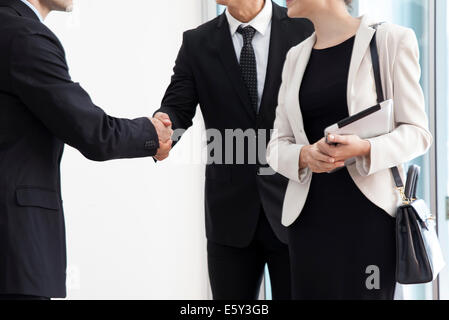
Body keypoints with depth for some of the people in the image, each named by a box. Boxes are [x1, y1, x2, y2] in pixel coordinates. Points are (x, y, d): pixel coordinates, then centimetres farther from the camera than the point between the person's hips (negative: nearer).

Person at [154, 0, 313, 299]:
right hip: (231, 209, 2)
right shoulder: (197, 43, 5)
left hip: (294, 204, -2)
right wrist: (163, 124, -26)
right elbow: (178, 107, -3)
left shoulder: (305, 29, -1)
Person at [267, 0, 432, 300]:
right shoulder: (296, 57, 14)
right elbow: (278, 145, 12)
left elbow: (417, 132, -2)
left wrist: (365, 148, -21)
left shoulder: (392, 40, -1)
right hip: (309, 215, 4)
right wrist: (304, 156, -11)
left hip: (368, 211, -4)